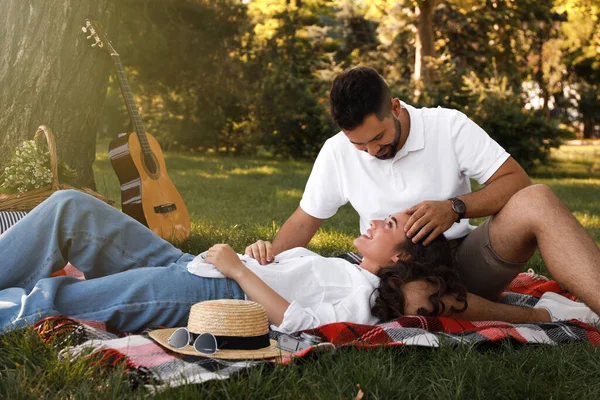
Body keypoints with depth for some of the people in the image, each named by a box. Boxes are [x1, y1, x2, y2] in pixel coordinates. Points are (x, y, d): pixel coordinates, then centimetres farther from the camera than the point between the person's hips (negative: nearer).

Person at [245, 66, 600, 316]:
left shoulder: (449, 126, -6)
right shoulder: (336, 152, 1)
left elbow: (517, 181, -8)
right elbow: (305, 220, 10)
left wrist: (455, 208, -25)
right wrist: (273, 254, -11)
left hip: (463, 259, -1)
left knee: (536, 201, -29)